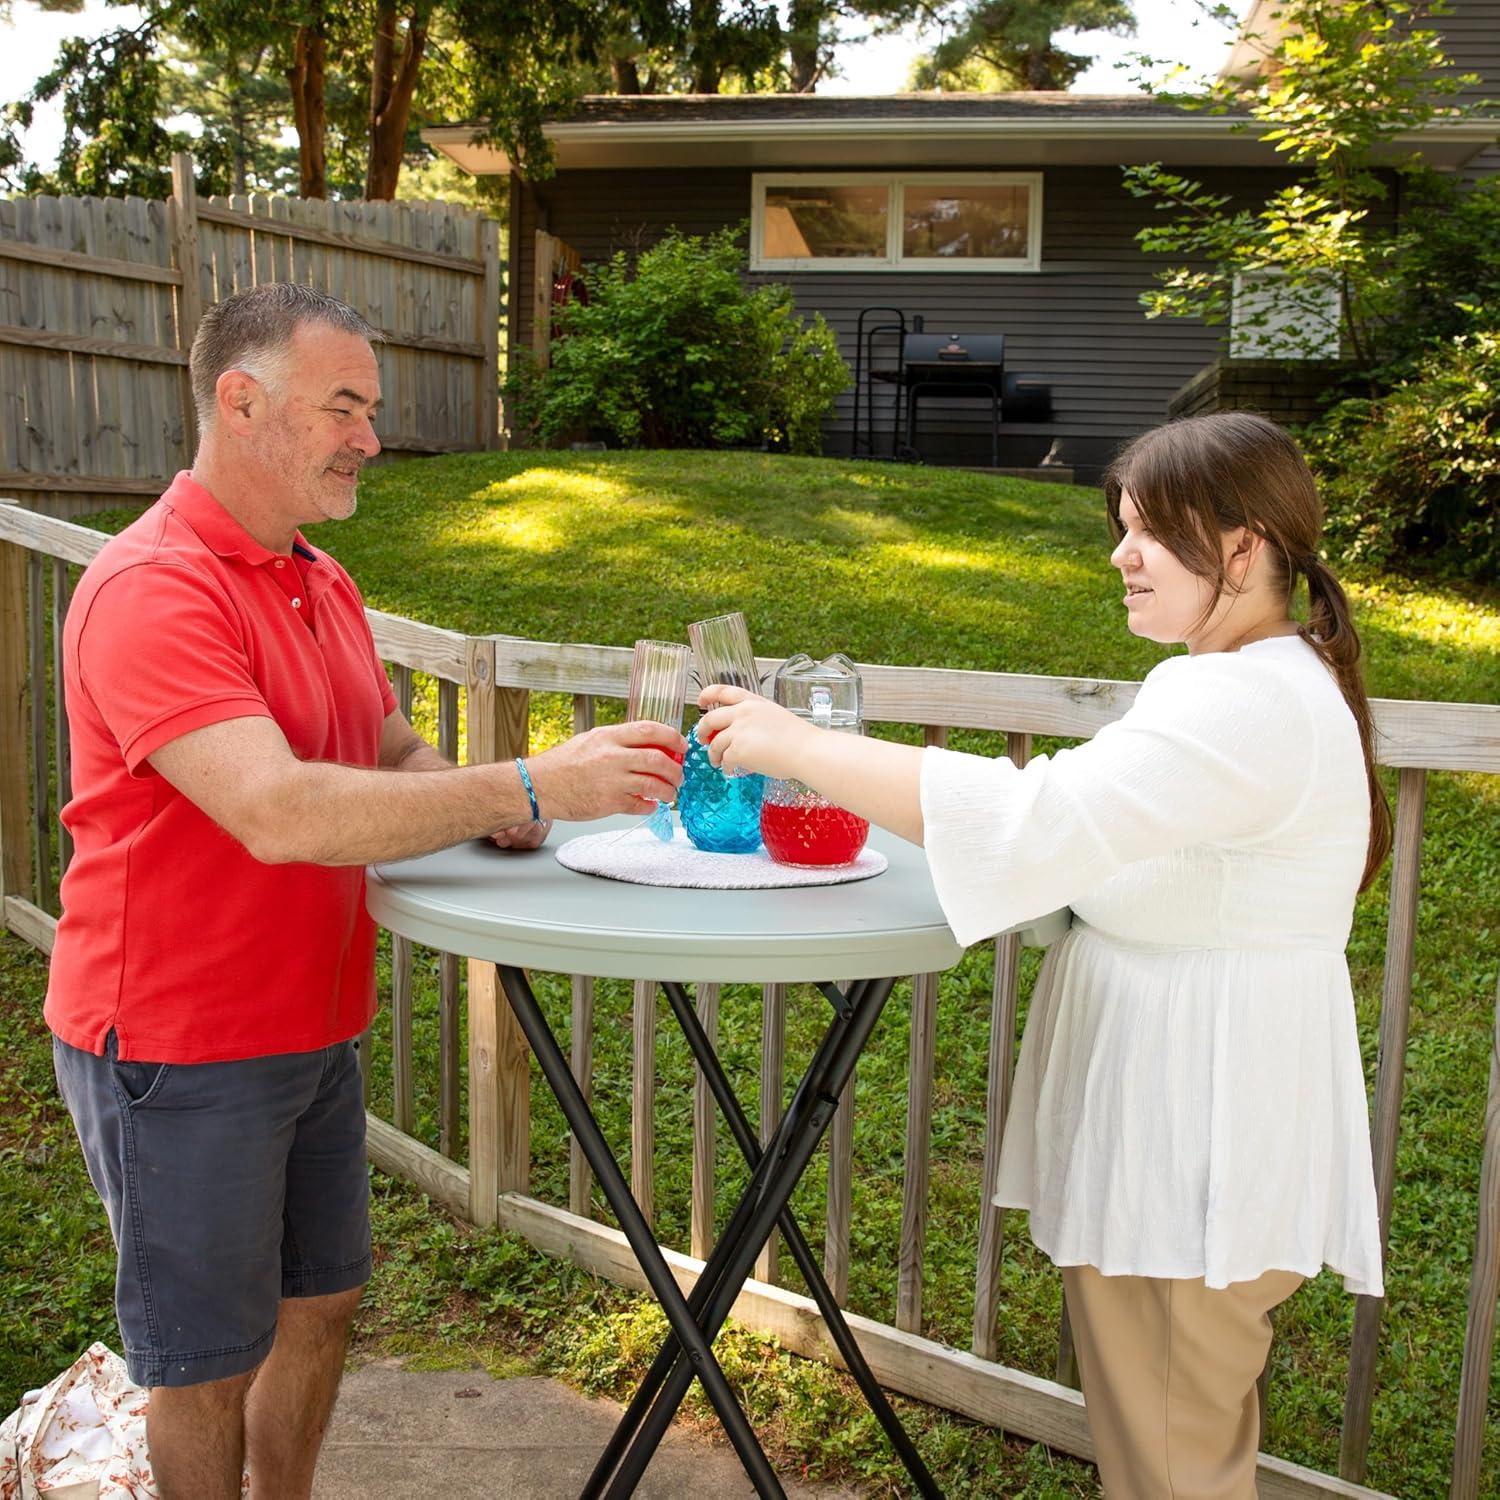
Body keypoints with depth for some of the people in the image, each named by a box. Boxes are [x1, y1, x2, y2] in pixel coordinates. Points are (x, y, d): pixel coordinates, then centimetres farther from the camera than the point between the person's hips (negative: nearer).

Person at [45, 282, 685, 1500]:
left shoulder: (322, 584, 9)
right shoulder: (152, 590, -22)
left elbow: (393, 755, 16)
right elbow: (278, 812, -33)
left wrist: (493, 814, -6)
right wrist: (529, 786, -31)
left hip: (311, 1029, 9)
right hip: (180, 1052, -8)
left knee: (322, 1302, 21)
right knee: (210, 1362, 9)